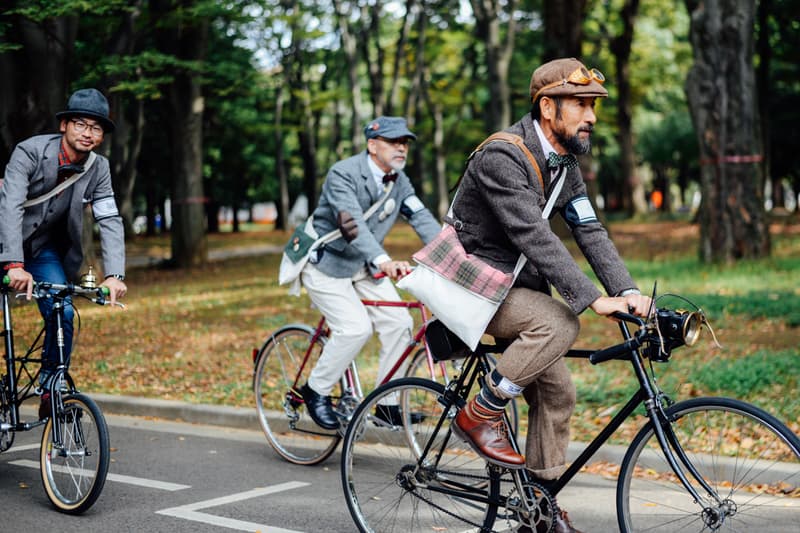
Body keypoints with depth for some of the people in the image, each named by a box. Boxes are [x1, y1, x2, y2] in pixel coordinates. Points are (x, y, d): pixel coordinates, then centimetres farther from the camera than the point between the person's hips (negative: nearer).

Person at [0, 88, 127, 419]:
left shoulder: (98, 169, -11)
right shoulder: (30, 152, -23)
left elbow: (110, 221, -17)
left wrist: (114, 274, -32)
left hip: (44, 249, 3)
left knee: (63, 314, -14)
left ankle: (50, 391, 4)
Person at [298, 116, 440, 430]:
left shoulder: (399, 181, 0)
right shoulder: (343, 174, -23)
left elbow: (422, 219, -10)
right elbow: (354, 223, -38)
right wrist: (383, 261, -53)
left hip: (363, 266, 7)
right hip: (326, 264, -7)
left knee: (399, 323, -7)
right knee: (355, 328, -21)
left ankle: (387, 403, 5)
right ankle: (315, 391, 1)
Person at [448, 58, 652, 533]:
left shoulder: (564, 163, 5)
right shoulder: (501, 158, -24)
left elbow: (590, 230, -3)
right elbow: (536, 237, -32)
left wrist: (628, 291, -18)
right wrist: (593, 298, -37)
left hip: (516, 287, 8)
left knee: (557, 392, 2)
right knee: (559, 323, -31)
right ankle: (481, 415, -15)